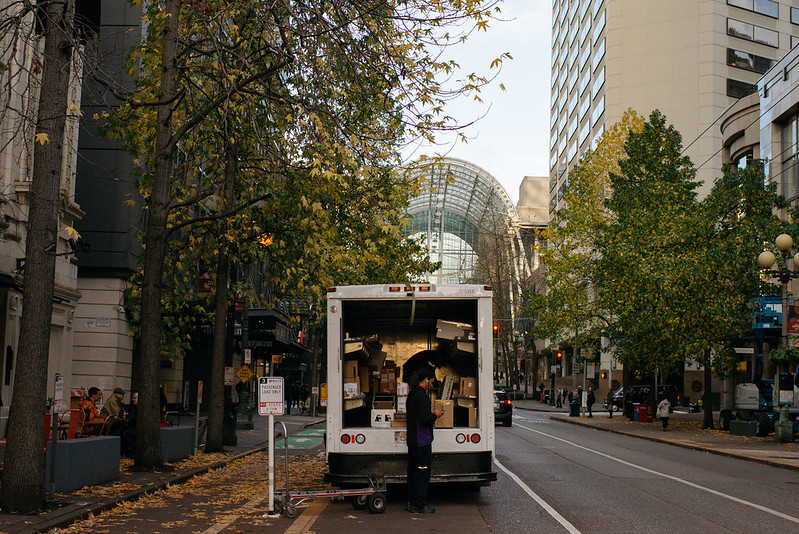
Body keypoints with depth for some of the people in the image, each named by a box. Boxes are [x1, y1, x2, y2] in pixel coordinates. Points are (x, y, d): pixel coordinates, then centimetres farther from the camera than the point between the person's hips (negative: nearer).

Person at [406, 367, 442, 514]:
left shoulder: (412, 393, 13)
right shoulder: (421, 395, -18)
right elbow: (423, 419, -22)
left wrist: (430, 415, 17)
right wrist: (435, 416, -6)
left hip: (412, 440, 10)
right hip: (422, 441, -10)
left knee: (413, 471, 15)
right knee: (422, 473, -3)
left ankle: (411, 503, 21)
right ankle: (420, 505, 1)